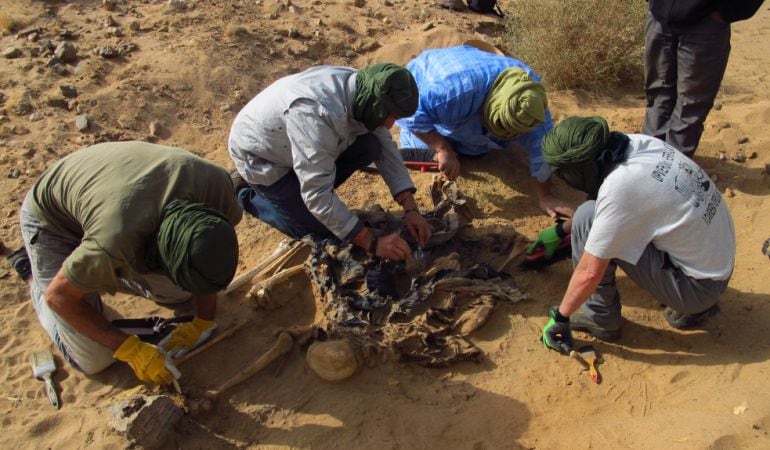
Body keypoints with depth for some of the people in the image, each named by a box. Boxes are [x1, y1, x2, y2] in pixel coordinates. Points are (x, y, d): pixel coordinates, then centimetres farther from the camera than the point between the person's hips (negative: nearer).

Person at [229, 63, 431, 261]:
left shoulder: (362, 89, -17)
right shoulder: (315, 113, -41)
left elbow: (386, 148, -6)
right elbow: (316, 195, -38)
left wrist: (411, 209, -15)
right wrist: (372, 243, -35)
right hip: (260, 157, -7)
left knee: (369, 147, -13)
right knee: (318, 231, -8)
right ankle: (246, 193, 10)